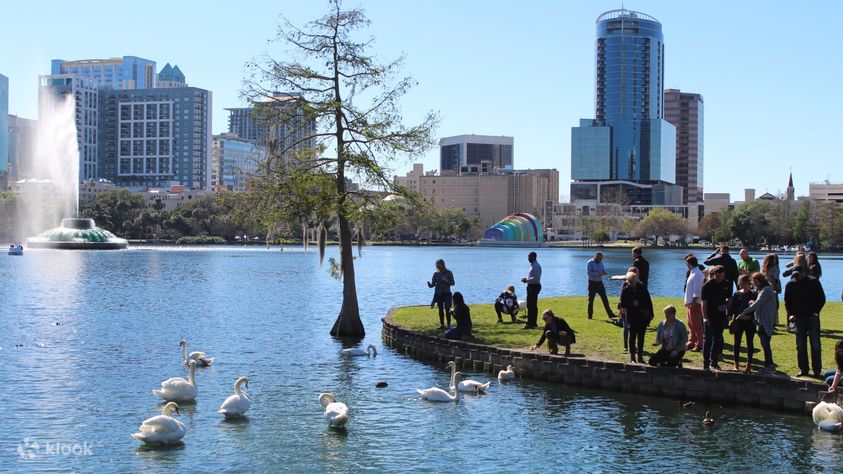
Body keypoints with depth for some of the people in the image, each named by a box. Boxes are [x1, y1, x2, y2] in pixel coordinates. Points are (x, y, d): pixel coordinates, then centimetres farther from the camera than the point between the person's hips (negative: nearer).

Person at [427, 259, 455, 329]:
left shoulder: (448, 273, -1)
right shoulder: (436, 274, 6)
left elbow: (452, 283, 0)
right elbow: (433, 284, 4)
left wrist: (446, 281, -18)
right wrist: (430, 285, -18)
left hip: (446, 293, -3)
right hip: (438, 294, 3)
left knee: (447, 309, -9)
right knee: (440, 309, 5)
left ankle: (449, 324, -3)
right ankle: (442, 324, 10)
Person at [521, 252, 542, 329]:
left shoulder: (536, 266, -18)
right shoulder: (533, 265, 15)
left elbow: (536, 278, -24)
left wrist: (527, 280, -18)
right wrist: (526, 278, 10)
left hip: (534, 287, -11)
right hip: (532, 287, 11)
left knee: (531, 306, -9)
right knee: (533, 306, 15)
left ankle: (530, 323, -8)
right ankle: (533, 323, 21)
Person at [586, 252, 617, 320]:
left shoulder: (601, 262, 10)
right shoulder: (590, 263, -8)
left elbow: (604, 271, 14)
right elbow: (589, 273, -19)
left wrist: (604, 273, -10)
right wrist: (598, 273, -28)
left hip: (599, 282, 5)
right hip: (592, 283, -5)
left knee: (605, 298, 1)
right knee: (591, 299, 0)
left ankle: (610, 314, 2)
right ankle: (590, 315, 9)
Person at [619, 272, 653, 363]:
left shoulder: (642, 288, 3)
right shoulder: (625, 291, -4)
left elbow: (649, 302, 7)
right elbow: (623, 304, -5)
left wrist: (651, 314, 4)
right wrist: (632, 303, -19)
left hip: (644, 317, 3)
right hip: (633, 317, -3)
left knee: (641, 337, 9)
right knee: (633, 336, 1)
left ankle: (640, 357, 17)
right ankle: (632, 357, 9)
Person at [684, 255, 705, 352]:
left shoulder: (697, 274, -15)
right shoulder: (692, 273, 14)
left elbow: (697, 289, -20)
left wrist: (693, 302, -23)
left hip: (695, 303, -10)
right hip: (690, 303, 10)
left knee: (696, 325, -5)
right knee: (691, 324, 16)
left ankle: (699, 344, -2)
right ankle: (692, 342, 24)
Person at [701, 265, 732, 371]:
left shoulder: (727, 284, 2)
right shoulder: (708, 285, -10)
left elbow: (729, 299, 14)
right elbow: (704, 302, -11)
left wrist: (725, 306, -8)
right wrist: (705, 317, -18)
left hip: (721, 316, 4)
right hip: (709, 317, -4)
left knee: (718, 340, 11)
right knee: (707, 339, -2)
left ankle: (714, 362, 21)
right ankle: (706, 363, 1)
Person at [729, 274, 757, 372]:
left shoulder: (754, 295, -1)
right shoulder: (736, 294, 4)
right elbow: (732, 307, 3)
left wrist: (750, 316, -16)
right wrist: (733, 317, -10)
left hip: (750, 321, -2)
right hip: (738, 321, 2)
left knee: (750, 343, 4)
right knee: (737, 342, 5)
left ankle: (749, 364, 11)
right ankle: (736, 364, 14)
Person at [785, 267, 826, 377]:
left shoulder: (813, 282, -2)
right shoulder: (790, 285, 3)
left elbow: (822, 298, 3)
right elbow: (787, 302, 11)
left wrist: (816, 311, -7)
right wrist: (790, 314, -3)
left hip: (812, 317, -2)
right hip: (798, 318, 2)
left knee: (815, 344, -2)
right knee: (800, 346, 5)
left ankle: (817, 370, 4)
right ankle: (803, 369, 13)